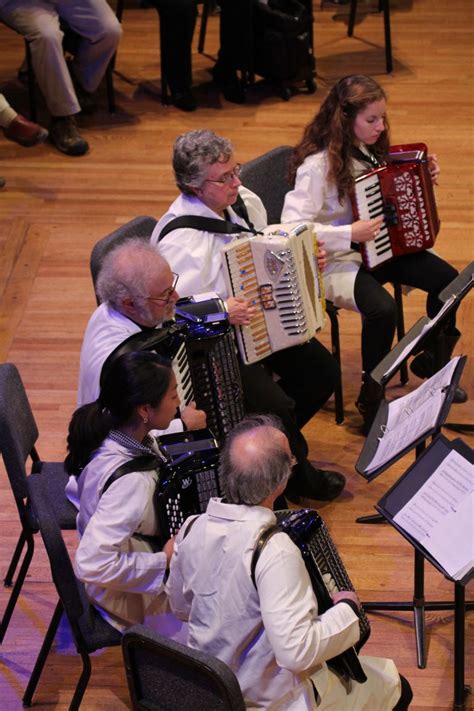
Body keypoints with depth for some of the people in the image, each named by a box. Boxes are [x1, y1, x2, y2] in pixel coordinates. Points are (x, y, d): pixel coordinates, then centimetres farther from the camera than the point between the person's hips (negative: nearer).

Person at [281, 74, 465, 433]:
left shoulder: (369, 149, 1)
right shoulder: (317, 165, -22)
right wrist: (349, 235, -31)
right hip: (336, 261, -7)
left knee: (448, 278, -11)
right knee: (382, 309, -33)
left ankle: (431, 362, 14)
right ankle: (371, 397, -9)